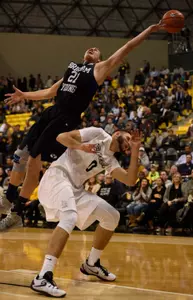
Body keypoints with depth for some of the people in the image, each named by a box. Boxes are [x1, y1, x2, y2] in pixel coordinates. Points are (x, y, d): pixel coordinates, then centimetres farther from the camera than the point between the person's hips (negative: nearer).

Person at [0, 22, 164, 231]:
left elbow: (126, 48, 4)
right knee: (21, 155, 6)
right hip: (51, 113, 6)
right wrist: (24, 96, 28)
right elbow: (51, 92, 32)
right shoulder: (73, 68, 25)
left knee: (34, 161, -10)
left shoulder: (99, 69, 8)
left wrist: (149, 30, 1)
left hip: (66, 119, -6)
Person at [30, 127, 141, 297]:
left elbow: (130, 181, 7)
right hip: (57, 177, -9)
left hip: (75, 189, 9)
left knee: (112, 216, 10)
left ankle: (91, 264, 26)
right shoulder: (98, 134, 1)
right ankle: (42, 278, -43)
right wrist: (80, 146, -23)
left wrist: (135, 150, 5)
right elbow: (61, 137, -7)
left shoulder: (110, 161, 20)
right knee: (70, 217, -35)